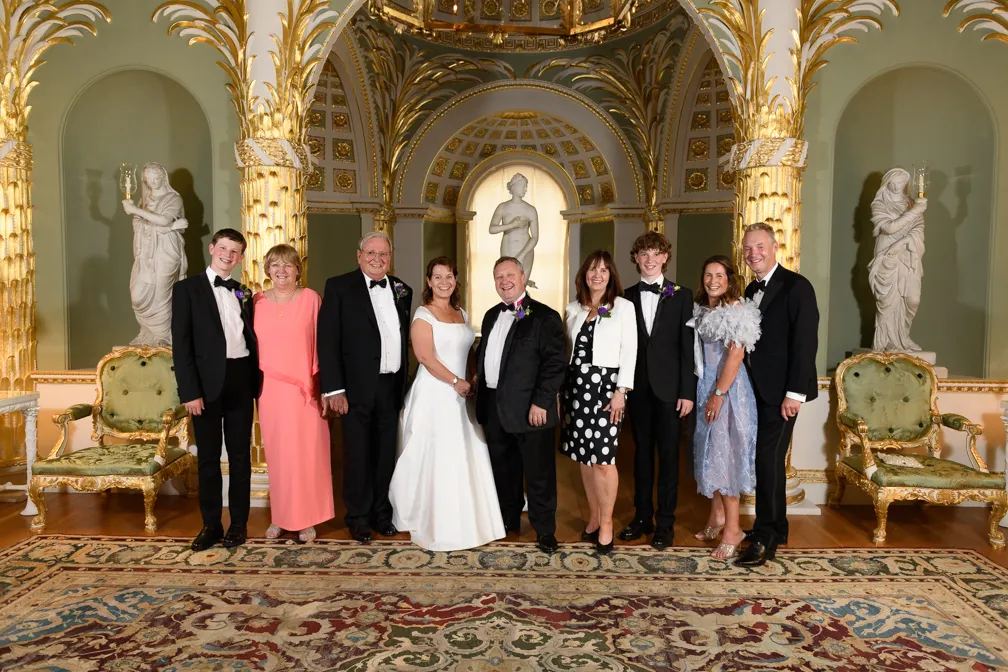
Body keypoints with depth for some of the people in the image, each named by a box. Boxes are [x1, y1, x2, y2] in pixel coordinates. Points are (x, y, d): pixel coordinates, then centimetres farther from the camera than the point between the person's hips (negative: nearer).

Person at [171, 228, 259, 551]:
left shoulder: (243, 293, 13)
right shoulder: (187, 288, 0)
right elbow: (181, 344, -6)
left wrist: (256, 382, 4)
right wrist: (189, 391, -13)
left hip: (241, 380, 3)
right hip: (208, 382, -3)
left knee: (241, 456, 8)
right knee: (208, 458, 7)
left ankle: (238, 523, 19)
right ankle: (211, 525, 20)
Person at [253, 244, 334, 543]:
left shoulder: (311, 298, -2)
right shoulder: (258, 301, 5)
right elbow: (252, 347, 9)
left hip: (304, 390, -2)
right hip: (270, 391, 2)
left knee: (306, 453, 3)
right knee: (276, 454, 10)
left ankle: (306, 518, 16)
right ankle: (280, 517, 23)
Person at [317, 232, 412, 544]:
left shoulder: (401, 290, 10)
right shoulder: (339, 287, -5)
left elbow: (404, 338, 13)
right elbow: (327, 339, -9)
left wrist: (404, 383, 9)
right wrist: (333, 389, -15)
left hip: (392, 386, 4)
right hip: (358, 388, -4)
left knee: (386, 454, 13)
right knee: (357, 455, 6)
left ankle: (382, 513, 29)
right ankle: (358, 517, 22)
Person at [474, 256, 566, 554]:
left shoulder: (544, 317, -10)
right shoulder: (491, 316, 14)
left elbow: (555, 364, -15)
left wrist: (541, 402, -19)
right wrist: (480, 385, 13)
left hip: (530, 409, -7)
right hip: (494, 408, 7)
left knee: (538, 473, 4)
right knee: (503, 469, 19)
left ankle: (544, 530, 19)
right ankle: (508, 519, 36)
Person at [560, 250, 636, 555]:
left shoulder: (624, 307, 0)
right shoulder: (573, 308, 11)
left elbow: (629, 352, -4)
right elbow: (568, 349, 13)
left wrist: (621, 391, -11)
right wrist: (562, 386, 8)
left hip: (606, 384, -4)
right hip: (576, 384, 4)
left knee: (603, 457, -5)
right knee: (584, 456, 9)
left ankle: (606, 522, 10)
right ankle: (594, 516, 23)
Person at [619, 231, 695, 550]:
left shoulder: (681, 296, 1)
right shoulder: (626, 297, 7)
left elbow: (688, 346, -3)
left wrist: (688, 391, -8)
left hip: (669, 388, -2)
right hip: (638, 387, 2)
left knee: (668, 454, 4)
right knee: (642, 452, 11)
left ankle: (665, 523, 14)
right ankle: (642, 516, 23)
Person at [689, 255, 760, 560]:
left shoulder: (736, 310, -12)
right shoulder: (701, 310, 10)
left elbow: (736, 354, -18)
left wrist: (718, 394, -21)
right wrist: (704, 392, 9)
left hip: (727, 388, -7)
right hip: (704, 386, 8)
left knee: (725, 453, -4)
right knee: (708, 451, 13)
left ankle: (732, 528, 6)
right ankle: (716, 515, 27)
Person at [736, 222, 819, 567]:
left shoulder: (796, 286, -10)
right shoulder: (751, 290, 13)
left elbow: (805, 342, -16)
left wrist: (795, 392, -20)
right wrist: (746, 383, 9)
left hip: (780, 391, -7)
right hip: (757, 389, 7)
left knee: (769, 458, -7)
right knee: (766, 458, 12)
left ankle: (765, 538, 2)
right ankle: (775, 527, 24)